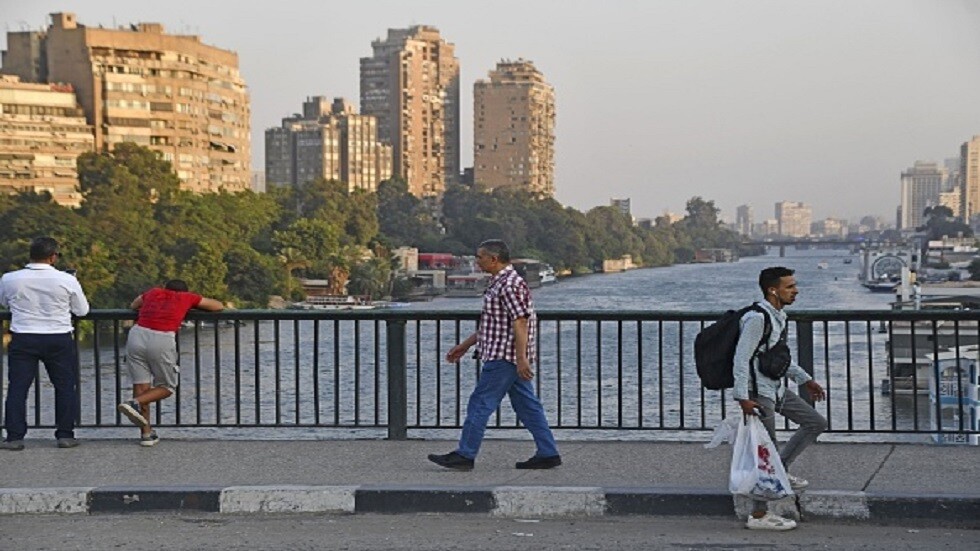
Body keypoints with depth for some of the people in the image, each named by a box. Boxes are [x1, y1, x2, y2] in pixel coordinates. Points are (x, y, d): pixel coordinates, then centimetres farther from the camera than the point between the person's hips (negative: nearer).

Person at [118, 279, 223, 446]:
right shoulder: (187, 297, 19)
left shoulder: (153, 292, 25)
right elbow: (219, 306, 29)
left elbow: (132, 306, 43)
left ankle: (146, 433, 7)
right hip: (162, 340, -3)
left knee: (141, 385, 8)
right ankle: (135, 403, -8)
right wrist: (192, 307, 43)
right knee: (167, 387, 14)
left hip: (137, 334, 3)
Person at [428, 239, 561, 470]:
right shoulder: (498, 283, 18)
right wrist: (465, 345, 25)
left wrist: (521, 358, -26)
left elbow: (520, 322, -22)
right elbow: (490, 324, 24)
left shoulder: (509, 284, -15)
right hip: (506, 357, 10)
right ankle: (548, 454, 11)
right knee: (527, 406, 9)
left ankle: (465, 456, 2)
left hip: (503, 358, -10)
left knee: (481, 404, -4)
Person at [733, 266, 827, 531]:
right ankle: (758, 515, 1)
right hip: (759, 393, -10)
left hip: (776, 389, 10)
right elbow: (741, 358, -23)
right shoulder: (757, 318, -20)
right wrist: (742, 397, -27)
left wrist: (806, 380, 25)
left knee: (816, 422, 14)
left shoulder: (778, 317, 11)